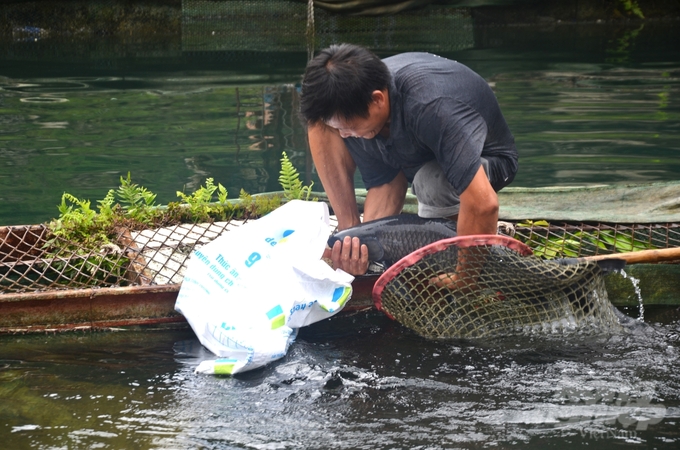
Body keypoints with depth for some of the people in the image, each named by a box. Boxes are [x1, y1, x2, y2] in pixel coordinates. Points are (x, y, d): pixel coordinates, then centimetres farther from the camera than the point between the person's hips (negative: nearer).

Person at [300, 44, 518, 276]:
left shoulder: (432, 107, -43)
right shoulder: (352, 111, -24)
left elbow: (483, 204, -48)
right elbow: (382, 186, -18)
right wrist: (363, 239, -36)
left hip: (485, 161, -5)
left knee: (431, 178, -41)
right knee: (321, 122, -15)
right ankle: (349, 231, -7)